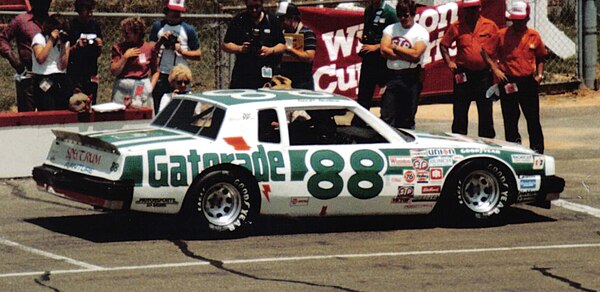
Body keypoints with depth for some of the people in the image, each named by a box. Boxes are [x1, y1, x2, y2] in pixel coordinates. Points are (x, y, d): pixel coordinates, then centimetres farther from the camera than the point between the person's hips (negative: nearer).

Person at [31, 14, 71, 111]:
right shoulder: (39, 38, 1)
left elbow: (63, 66, 2)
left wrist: (63, 45, -5)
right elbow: (40, 59, -17)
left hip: (61, 80, 4)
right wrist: (51, 40, -13)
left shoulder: (64, 40, 12)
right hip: (43, 81, -4)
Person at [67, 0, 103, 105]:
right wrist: (76, 46, -19)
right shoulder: (71, 26, -4)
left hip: (91, 74, 5)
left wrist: (99, 46, -3)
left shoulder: (95, 26, 11)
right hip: (74, 73, -5)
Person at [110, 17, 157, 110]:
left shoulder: (149, 48, 3)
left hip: (143, 89, 0)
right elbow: (114, 71, -3)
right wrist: (125, 56, -9)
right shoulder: (118, 48, 4)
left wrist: (152, 85, -4)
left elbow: (155, 71, 10)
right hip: (122, 89, 0)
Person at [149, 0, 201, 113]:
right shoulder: (158, 26, 11)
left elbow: (198, 54, 7)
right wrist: (161, 41, -6)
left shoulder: (188, 30, 6)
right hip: (161, 75, 1)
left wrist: (181, 51, -9)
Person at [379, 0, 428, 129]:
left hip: (410, 77, -3)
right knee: (387, 117, -3)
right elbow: (384, 50, -4)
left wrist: (395, 47, -5)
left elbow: (416, 54, -14)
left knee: (407, 119, 3)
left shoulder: (421, 32, 1)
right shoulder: (391, 29, 11)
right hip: (392, 75, 3)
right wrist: (407, 56, -10)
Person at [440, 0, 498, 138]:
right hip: (463, 74, 0)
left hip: (484, 74, 0)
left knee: (486, 113, 5)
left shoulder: (490, 26, 3)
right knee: (460, 112, 4)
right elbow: (444, 45, 9)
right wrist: (449, 62, -4)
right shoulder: (457, 27, 4)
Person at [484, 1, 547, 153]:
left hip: (528, 82, 1)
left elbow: (540, 58, 19)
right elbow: (486, 52, 3)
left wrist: (539, 74, 5)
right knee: (510, 119, 4)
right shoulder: (501, 35, 0)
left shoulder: (534, 36, 7)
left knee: (533, 118, 4)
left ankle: (537, 149, 12)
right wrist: (495, 68, -9)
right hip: (508, 82, -1)